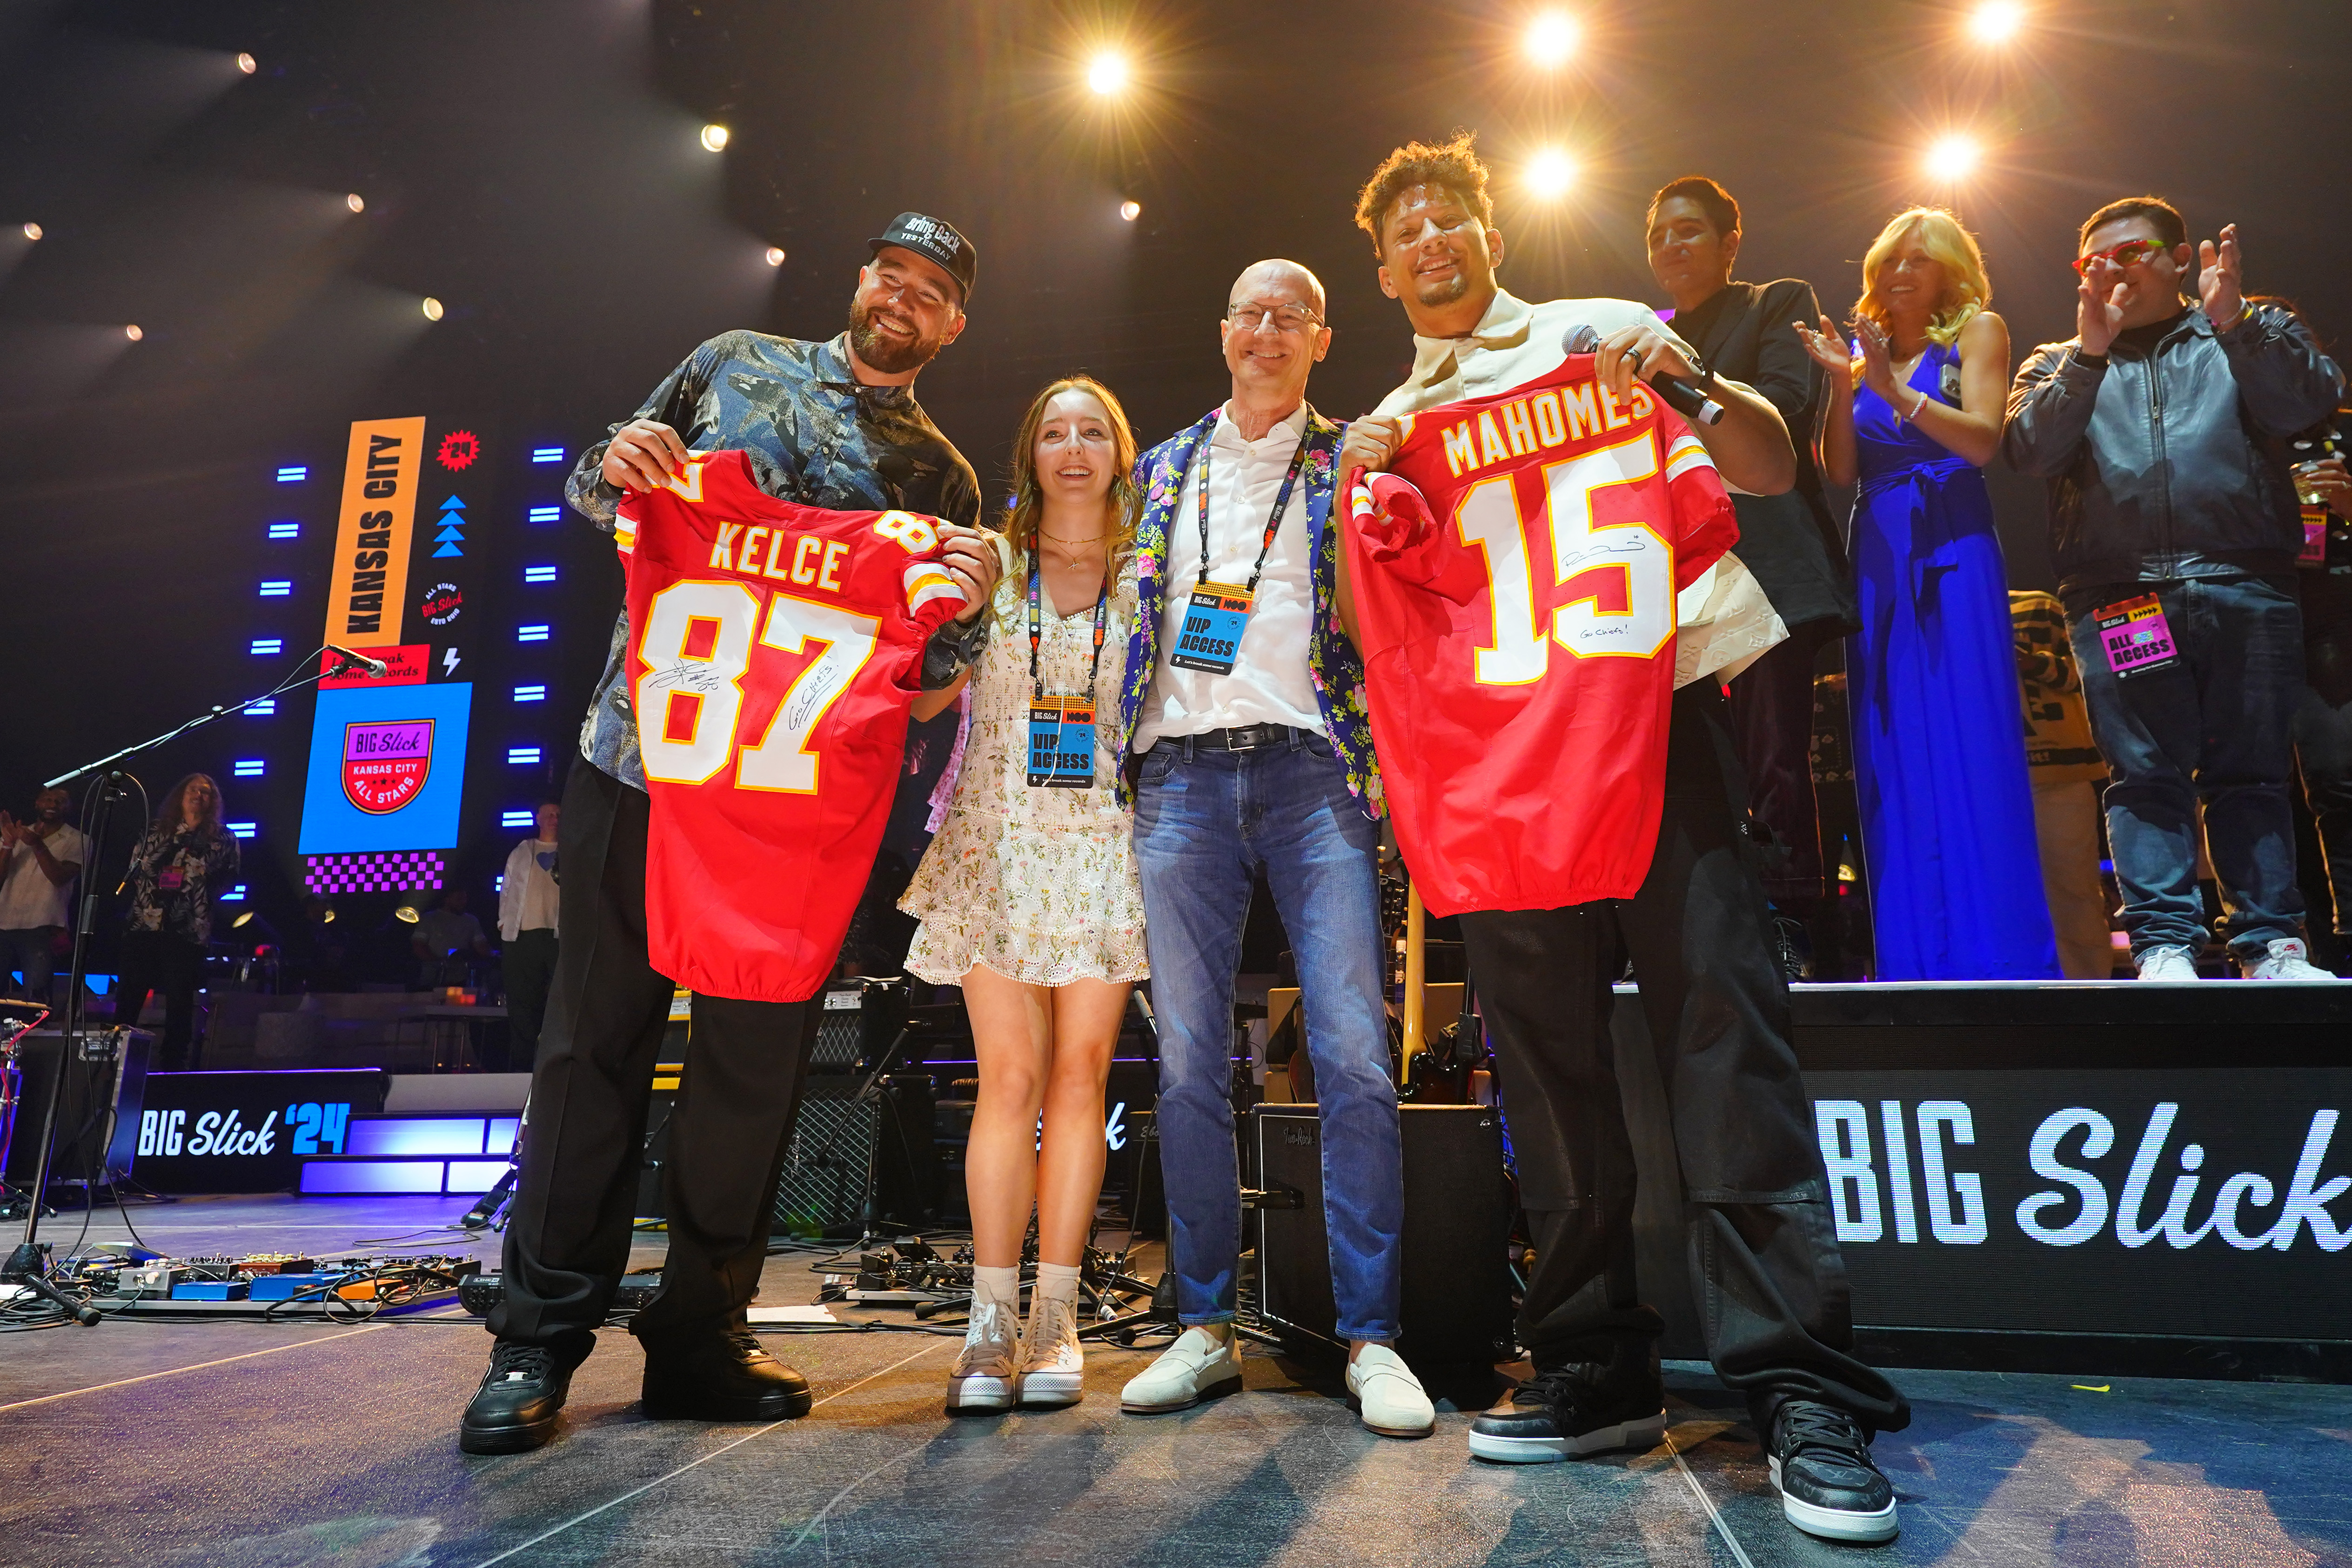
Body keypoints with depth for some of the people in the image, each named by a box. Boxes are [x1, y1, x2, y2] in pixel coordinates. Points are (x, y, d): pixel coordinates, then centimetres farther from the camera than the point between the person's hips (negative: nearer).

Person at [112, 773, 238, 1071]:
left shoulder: (223, 839, 9)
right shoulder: (155, 832, 15)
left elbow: (229, 880, 6)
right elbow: (135, 870, 11)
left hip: (187, 931, -2)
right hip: (144, 924, 2)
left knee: (179, 1002, -1)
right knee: (128, 997, 0)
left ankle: (171, 1068, 5)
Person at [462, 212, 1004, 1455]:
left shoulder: (939, 475, 14)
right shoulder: (733, 363, 15)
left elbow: (923, 663, 9)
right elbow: (594, 488, 18)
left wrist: (966, 607, -13)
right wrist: (617, 466, -5)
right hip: (643, 744, 0)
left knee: (758, 1044, 2)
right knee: (599, 1025, 1)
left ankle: (702, 1330, 16)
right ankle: (540, 1337, 12)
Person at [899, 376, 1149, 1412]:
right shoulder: (988, 565, 9)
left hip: (1106, 847, 0)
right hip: (1000, 841, 0)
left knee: (1079, 1075, -1)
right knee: (1009, 1078, -4)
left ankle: (1055, 1319, 9)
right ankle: (992, 1324, 4)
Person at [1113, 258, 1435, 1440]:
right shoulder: (1166, 467, 21)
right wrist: (1124, 732, 9)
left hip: (1309, 765, -2)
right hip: (1182, 773, 3)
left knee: (1354, 1057, -9)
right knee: (1188, 1062, 2)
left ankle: (1370, 1339, 3)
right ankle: (1205, 1329, 13)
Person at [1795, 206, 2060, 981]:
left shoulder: (1976, 331, 6)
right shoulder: (1864, 349, 15)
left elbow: (1983, 440, -8)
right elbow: (1839, 471, 6)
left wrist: (1894, 389, -16)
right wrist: (1843, 385, -6)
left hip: (1952, 553, -4)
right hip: (1878, 559, 4)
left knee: (1970, 747, -8)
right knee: (1893, 755, 2)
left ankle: (1997, 949, -1)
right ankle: (1914, 952, 9)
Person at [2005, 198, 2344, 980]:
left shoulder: (2257, 333, 18)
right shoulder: (2059, 363, 19)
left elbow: (2310, 401, -2)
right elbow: (2030, 450, -1)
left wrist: (2231, 320, -10)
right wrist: (2089, 352, -9)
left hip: (2245, 587, 0)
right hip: (2118, 593, 0)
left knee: (2251, 772, 1)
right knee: (2145, 775, -4)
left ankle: (2270, 944, 6)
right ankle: (2163, 945, -4)